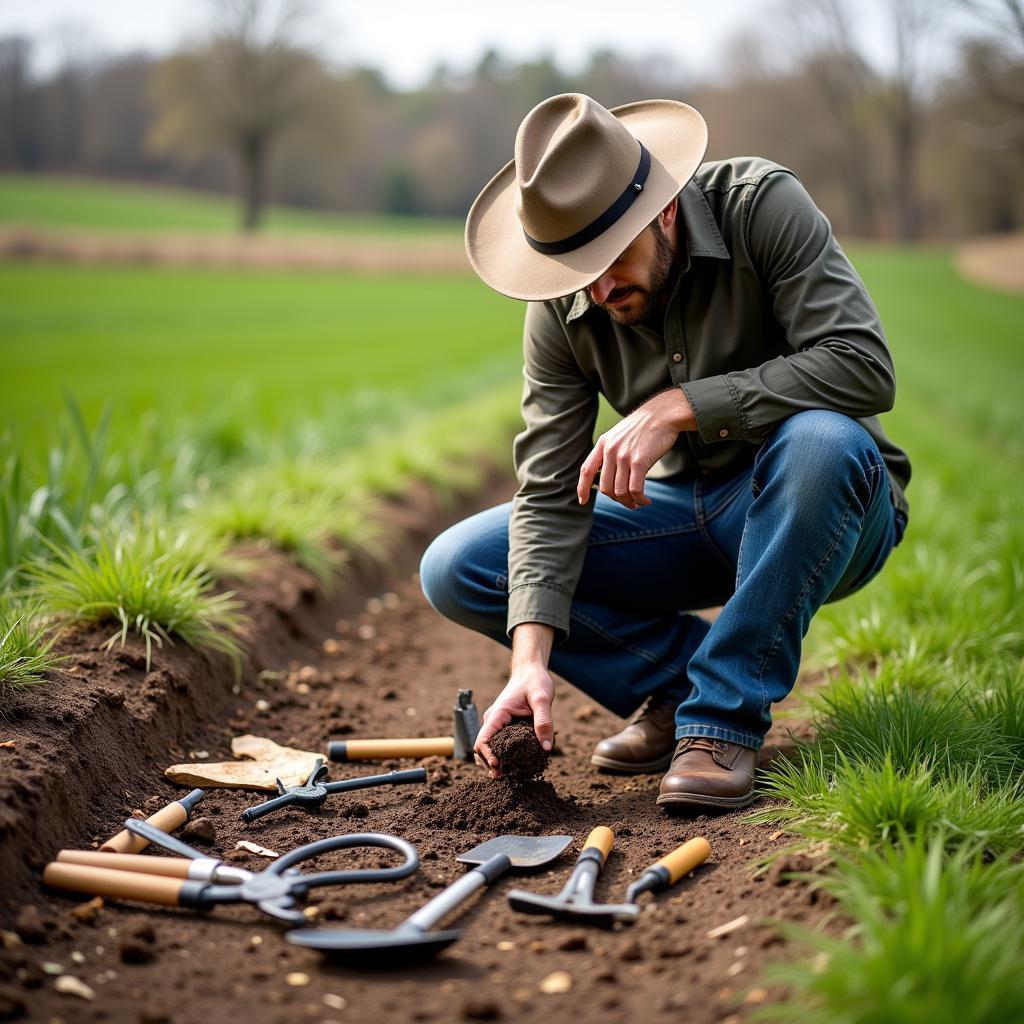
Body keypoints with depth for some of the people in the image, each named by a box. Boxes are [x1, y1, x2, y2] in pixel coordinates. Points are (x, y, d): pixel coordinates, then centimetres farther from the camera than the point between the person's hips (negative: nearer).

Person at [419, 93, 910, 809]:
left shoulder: (761, 205, -20)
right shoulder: (563, 308, -9)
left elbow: (863, 366, -30)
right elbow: (551, 494, -12)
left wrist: (677, 408, -33)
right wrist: (532, 658, -26)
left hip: (824, 507, -3)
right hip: (683, 514, 4)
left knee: (820, 440, -40)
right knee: (455, 570, -9)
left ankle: (725, 715, -24)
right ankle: (684, 673, -2)